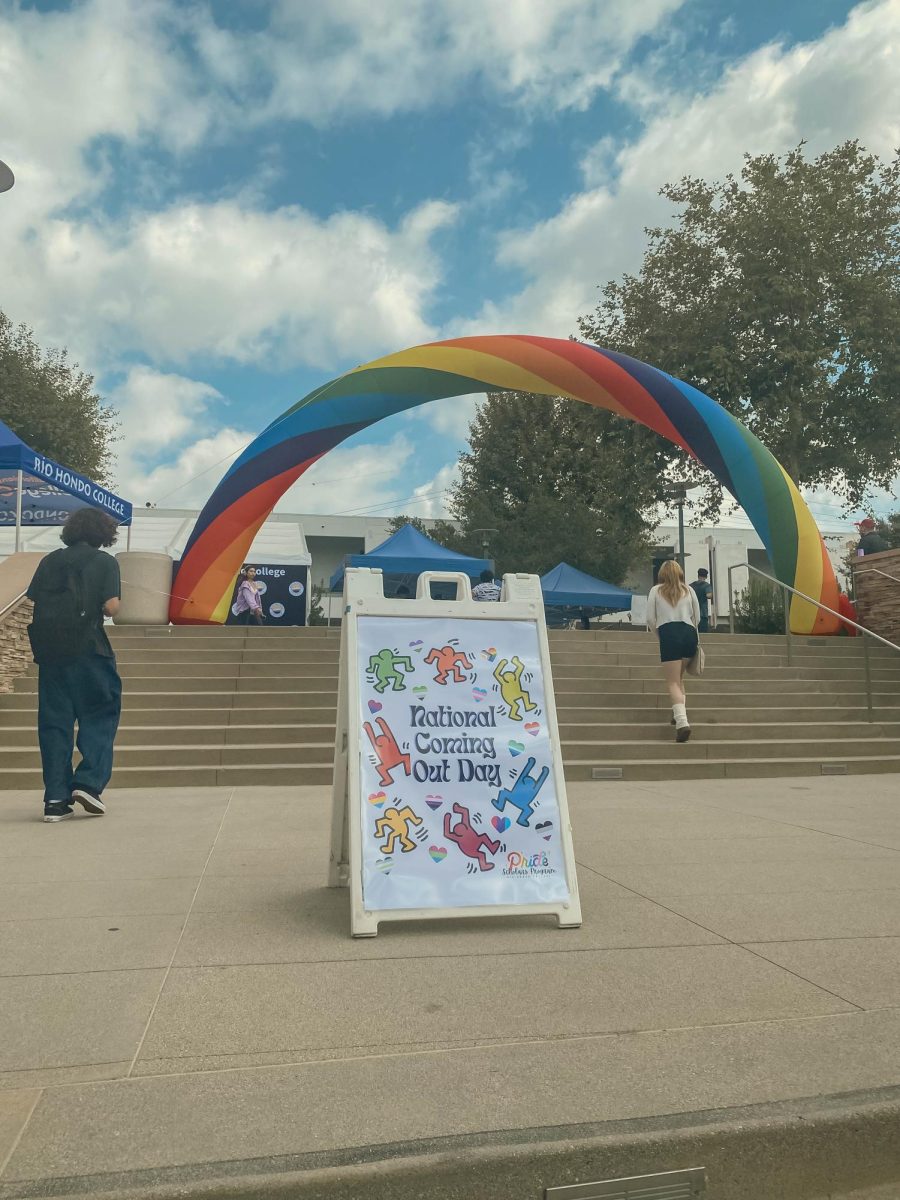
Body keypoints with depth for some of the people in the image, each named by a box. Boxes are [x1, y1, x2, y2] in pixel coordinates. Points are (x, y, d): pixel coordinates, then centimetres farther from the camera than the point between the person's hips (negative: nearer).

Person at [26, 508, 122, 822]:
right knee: (101, 713, 9)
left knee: (54, 720, 8)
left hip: (48, 649, 4)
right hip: (87, 648, -4)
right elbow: (111, 607, -9)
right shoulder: (105, 561, 1)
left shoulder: (49, 560, 13)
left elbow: (29, 604, 8)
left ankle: (56, 798, 7)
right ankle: (89, 782, -4)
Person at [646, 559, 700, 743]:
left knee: (672, 682, -4)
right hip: (689, 633, 3)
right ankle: (680, 712, 14)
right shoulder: (689, 590, 16)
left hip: (668, 633, -3)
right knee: (679, 676, 24)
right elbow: (697, 617, 14)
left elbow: (650, 619, 5)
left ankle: (682, 722, -21)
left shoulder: (656, 590, 11)